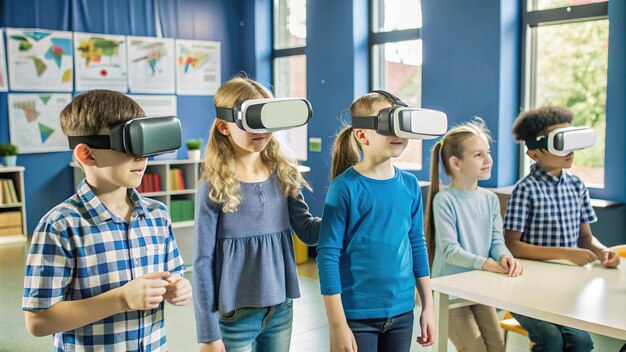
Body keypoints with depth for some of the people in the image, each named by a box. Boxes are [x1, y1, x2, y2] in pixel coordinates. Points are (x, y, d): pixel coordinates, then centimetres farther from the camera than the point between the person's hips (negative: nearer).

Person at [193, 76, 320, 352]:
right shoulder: (214, 187, -12)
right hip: (235, 316, -4)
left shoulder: (284, 174, 0)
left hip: (281, 309, 4)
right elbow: (203, 262, -10)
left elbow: (308, 231, 5)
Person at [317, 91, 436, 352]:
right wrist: (337, 325, -15)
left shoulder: (410, 185, 2)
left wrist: (427, 306, 11)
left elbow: (417, 246, 10)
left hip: (402, 312, 5)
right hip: (357, 314, -5)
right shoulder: (346, 187, -13)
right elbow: (328, 255, -13)